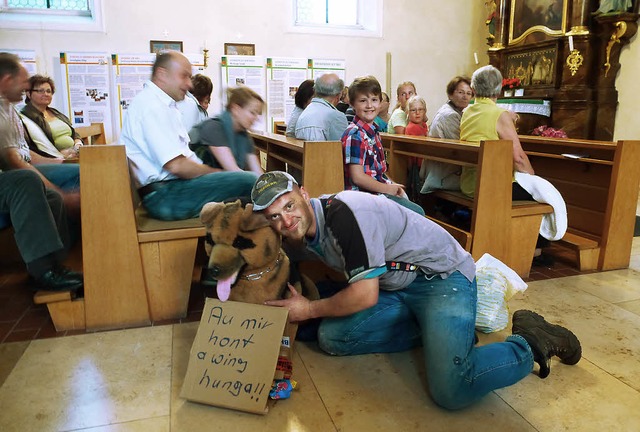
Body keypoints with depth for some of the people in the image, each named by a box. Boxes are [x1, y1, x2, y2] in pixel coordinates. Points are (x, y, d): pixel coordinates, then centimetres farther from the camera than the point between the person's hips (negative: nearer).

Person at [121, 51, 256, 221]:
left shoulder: (165, 105, 21)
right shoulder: (151, 106, -13)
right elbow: (176, 165, -21)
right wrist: (215, 172, -7)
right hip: (165, 195, -11)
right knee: (250, 181, -21)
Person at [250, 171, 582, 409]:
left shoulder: (343, 212, -26)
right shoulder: (300, 231, 2)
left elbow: (364, 296, -24)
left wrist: (309, 310, -11)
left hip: (442, 275, -9)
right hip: (397, 288, 9)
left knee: (450, 390, -26)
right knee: (330, 336, -6)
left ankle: (530, 343, 1)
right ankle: (431, 330, 5)